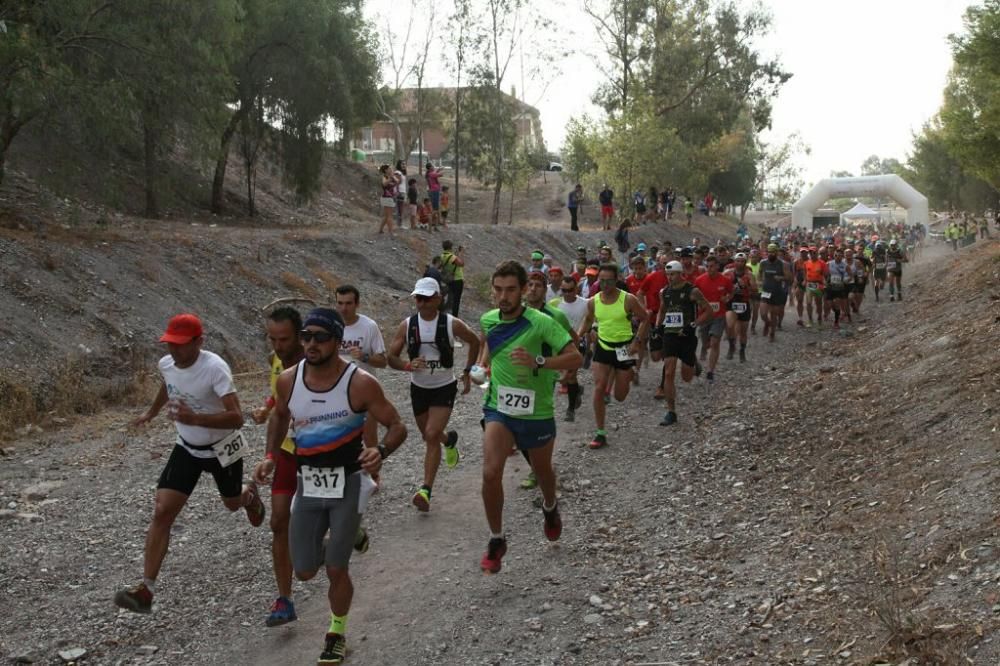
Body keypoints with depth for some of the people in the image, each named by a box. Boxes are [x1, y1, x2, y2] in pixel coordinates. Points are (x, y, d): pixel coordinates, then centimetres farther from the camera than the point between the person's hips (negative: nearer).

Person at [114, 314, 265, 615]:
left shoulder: (215, 368, -30)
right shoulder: (166, 364, -10)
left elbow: (236, 418, -36)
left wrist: (194, 418, -48)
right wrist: (151, 413, 33)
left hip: (223, 449, -4)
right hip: (187, 448, 4)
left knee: (232, 503, 21)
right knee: (162, 513, -10)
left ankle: (250, 494, 61)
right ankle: (146, 589, -9)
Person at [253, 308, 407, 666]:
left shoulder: (360, 383, -20)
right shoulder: (288, 380, -7)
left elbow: (397, 427, -12)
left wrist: (381, 451, -33)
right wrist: (270, 456, 3)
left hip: (347, 482, -4)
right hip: (308, 483, 4)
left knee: (336, 570, -4)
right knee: (305, 571, 7)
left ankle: (337, 634, 25)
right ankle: (337, 544, 44)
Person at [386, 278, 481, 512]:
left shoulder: (452, 324, -13)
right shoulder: (407, 326, -8)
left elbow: (475, 342, 6)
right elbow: (391, 357, -4)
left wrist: (467, 372, 4)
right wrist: (407, 366, -24)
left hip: (444, 387, -4)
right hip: (418, 387, 4)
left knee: (432, 436, -18)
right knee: (429, 437, 18)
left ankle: (426, 490, -14)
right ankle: (449, 439, 55)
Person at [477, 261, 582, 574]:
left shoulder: (541, 323, -20)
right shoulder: (488, 320, -4)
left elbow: (575, 358, -25)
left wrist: (538, 362, -38)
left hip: (536, 413, -2)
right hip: (498, 410, 2)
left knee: (542, 471, 22)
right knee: (490, 473, -17)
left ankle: (550, 508, 57)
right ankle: (496, 540, 3)